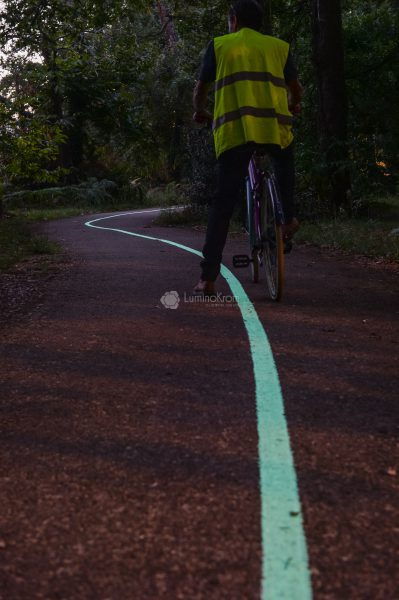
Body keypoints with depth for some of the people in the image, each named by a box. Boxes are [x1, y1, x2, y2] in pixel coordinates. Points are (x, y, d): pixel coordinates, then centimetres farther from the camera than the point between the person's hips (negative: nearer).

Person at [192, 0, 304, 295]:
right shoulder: (279, 46, 20)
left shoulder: (219, 45, 17)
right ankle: (289, 217, 19)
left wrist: (201, 113, 38)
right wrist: (291, 108, 45)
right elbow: (297, 90, 23)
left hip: (233, 129, -1)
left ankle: (208, 277, -5)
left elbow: (200, 90, 17)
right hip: (275, 126, 1)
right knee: (285, 160, 36)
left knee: (224, 202, 1)